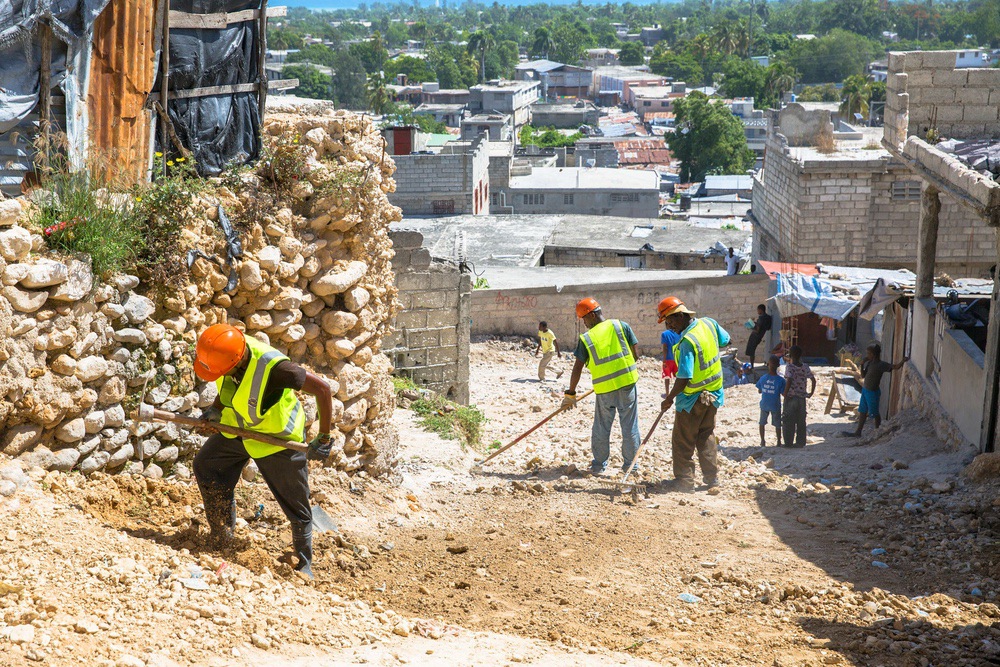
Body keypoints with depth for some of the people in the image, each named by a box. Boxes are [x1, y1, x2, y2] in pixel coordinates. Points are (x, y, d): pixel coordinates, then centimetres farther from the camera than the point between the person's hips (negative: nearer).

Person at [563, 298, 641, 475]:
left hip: (604, 389, 0)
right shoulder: (621, 326, -1)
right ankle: (629, 464, 16)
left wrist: (570, 394, 5)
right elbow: (634, 355, 1)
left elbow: (577, 369, -3)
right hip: (627, 382, 1)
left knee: (601, 427, 14)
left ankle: (599, 465, 22)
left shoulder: (586, 339, -3)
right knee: (629, 425, 10)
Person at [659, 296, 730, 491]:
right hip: (714, 394, 8)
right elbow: (725, 341, 14)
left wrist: (669, 399, -17)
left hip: (693, 398, -8)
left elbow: (683, 379, -29)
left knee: (683, 442, 5)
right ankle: (712, 477, 20)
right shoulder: (709, 323, -6)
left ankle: (684, 480, 8)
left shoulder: (688, 342, -28)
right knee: (707, 435, 19)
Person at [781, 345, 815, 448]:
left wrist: (785, 394, -16)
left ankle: (788, 443, 7)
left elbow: (789, 381, -23)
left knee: (789, 421, 5)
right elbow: (813, 380, 1)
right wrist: (811, 393, 9)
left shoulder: (789, 366, -12)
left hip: (791, 397, -4)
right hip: (802, 397, 4)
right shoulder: (805, 367, 2)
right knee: (801, 421, 11)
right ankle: (801, 442, 13)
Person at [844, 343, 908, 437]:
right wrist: (862, 365, -1)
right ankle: (858, 432, 22)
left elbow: (895, 367, -20)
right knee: (862, 412, 14)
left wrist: (903, 361, -37)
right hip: (865, 390, 9)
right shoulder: (869, 363, 5)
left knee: (875, 413, 7)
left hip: (873, 392, -9)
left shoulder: (881, 365, -19)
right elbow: (863, 376, 12)